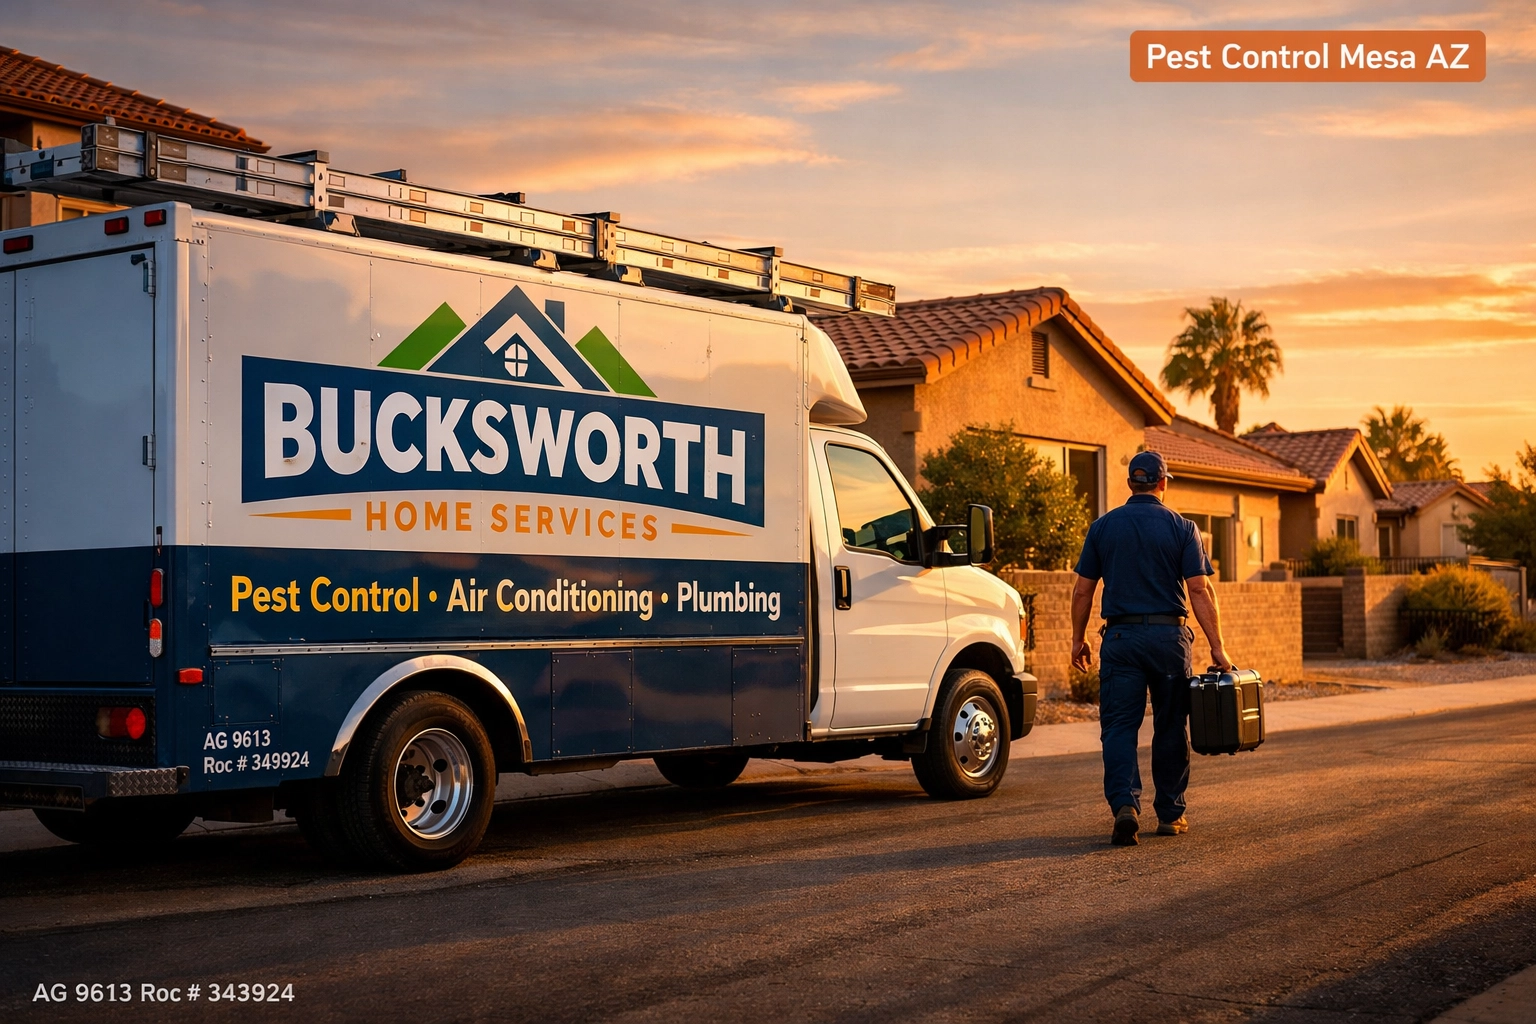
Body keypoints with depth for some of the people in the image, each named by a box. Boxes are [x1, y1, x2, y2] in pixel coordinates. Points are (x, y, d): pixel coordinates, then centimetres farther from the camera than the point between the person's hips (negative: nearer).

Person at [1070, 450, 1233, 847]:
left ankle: (1125, 804, -19)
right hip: (1169, 636, 0)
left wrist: (1078, 640, 15)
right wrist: (1217, 647, -6)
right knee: (1170, 726, 11)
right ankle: (1170, 813, 17)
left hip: (1120, 637, 0)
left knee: (1119, 726, 0)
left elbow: (1082, 590, 5)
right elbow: (1200, 591, -6)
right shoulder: (1181, 528, 0)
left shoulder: (1102, 527, 5)